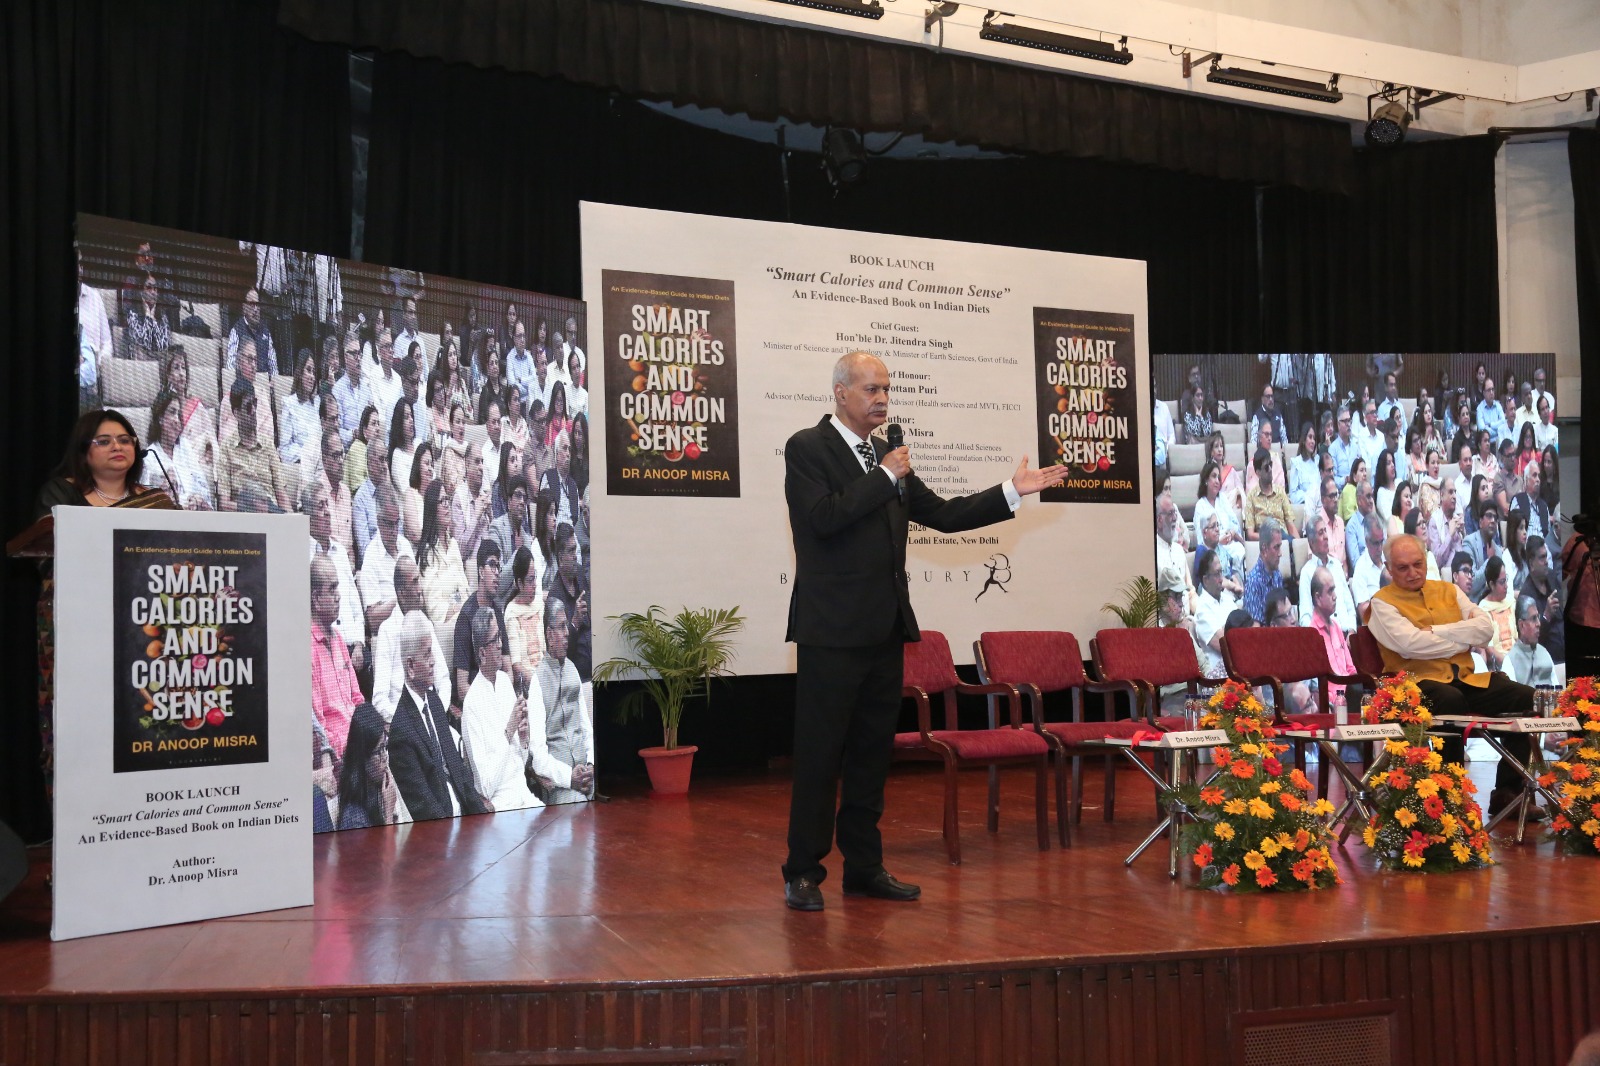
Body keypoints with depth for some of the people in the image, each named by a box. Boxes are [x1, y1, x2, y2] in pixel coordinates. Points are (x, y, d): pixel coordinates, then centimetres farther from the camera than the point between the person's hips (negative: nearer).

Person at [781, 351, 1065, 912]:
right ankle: (803, 871, 7)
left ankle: (865, 865, 21)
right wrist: (885, 476, -13)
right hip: (833, 630, -7)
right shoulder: (807, 448, -5)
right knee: (820, 753, -2)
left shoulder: (885, 456, 16)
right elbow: (824, 516, -20)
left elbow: (943, 514, 16)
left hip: (884, 629, 7)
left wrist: (1014, 491, 10)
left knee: (872, 750, 12)